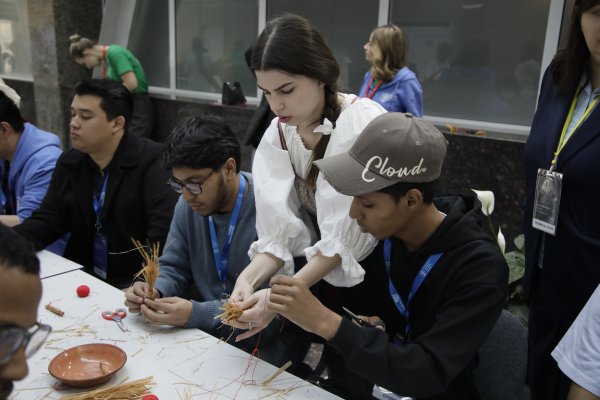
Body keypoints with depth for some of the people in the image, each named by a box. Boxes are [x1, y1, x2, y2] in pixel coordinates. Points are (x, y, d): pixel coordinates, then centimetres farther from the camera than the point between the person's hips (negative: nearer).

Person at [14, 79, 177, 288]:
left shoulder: (151, 161, -15)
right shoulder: (69, 163, 7)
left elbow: (164, 231, -23)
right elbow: (47, 220, 7)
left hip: (135, 281, -6)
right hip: (83, 276, 7)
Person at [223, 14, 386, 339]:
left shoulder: (363, 125, -21)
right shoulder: (278, 133, -4)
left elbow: (347, 238, -24)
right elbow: (280, 231, -10)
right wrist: (249, 278, -27)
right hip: (320, 267, 5)